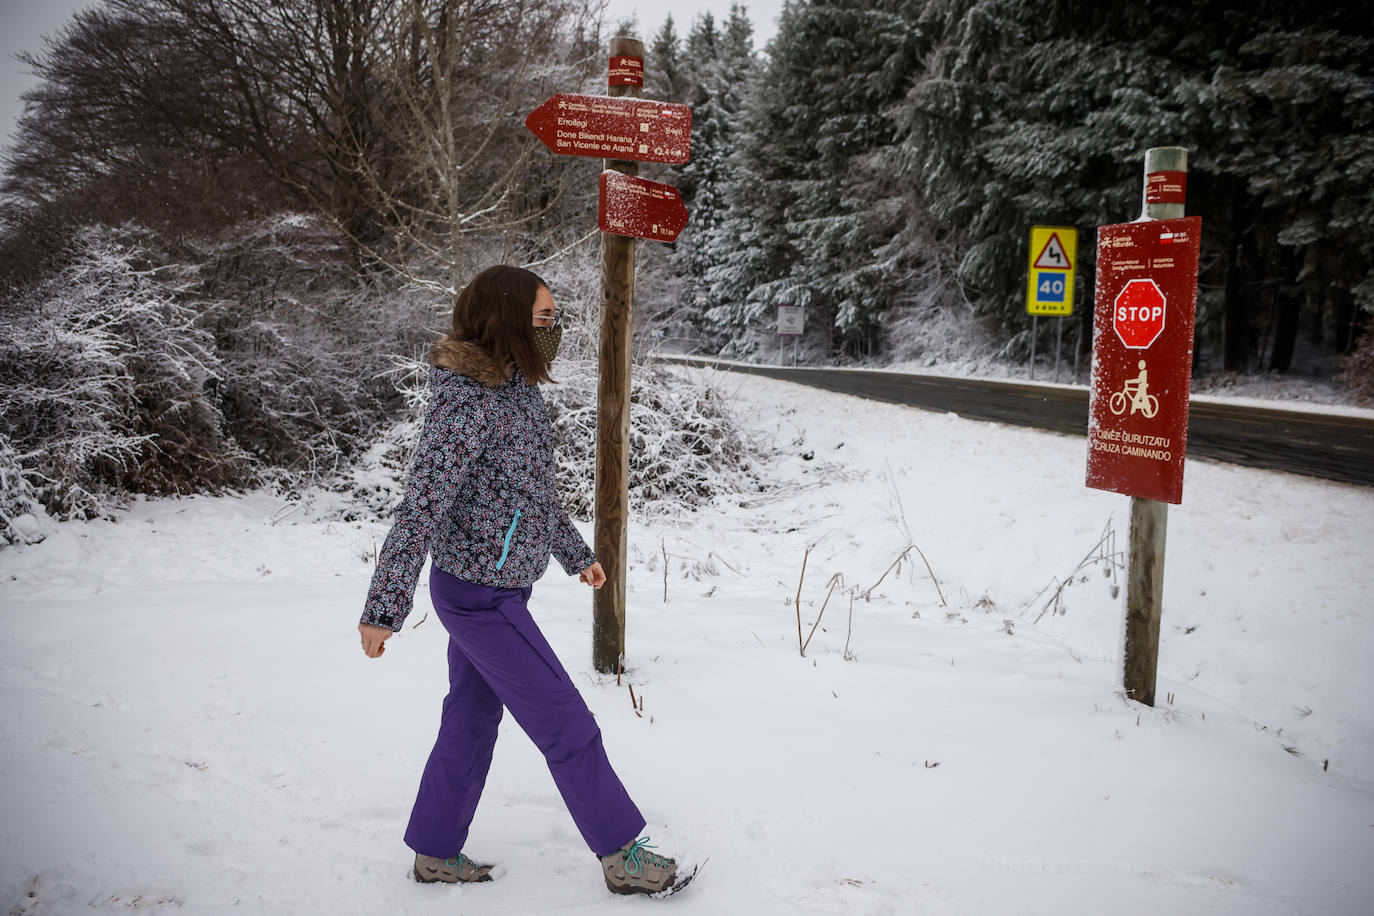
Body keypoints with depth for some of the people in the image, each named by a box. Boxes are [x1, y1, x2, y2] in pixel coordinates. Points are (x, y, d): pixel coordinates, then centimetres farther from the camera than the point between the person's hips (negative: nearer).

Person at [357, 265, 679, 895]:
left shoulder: (519, 389, 6)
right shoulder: (467, 402, -24)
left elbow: (536, 486, 18)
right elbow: (420, 505, -25)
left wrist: (575, 554, 26)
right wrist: (384, 607, -25)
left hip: (494, 587, 9)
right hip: (483, 599, -9)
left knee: (472, 722, 19)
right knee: (568, 726, 0)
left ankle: (436, 853, 34)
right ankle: (622, 856, 14)